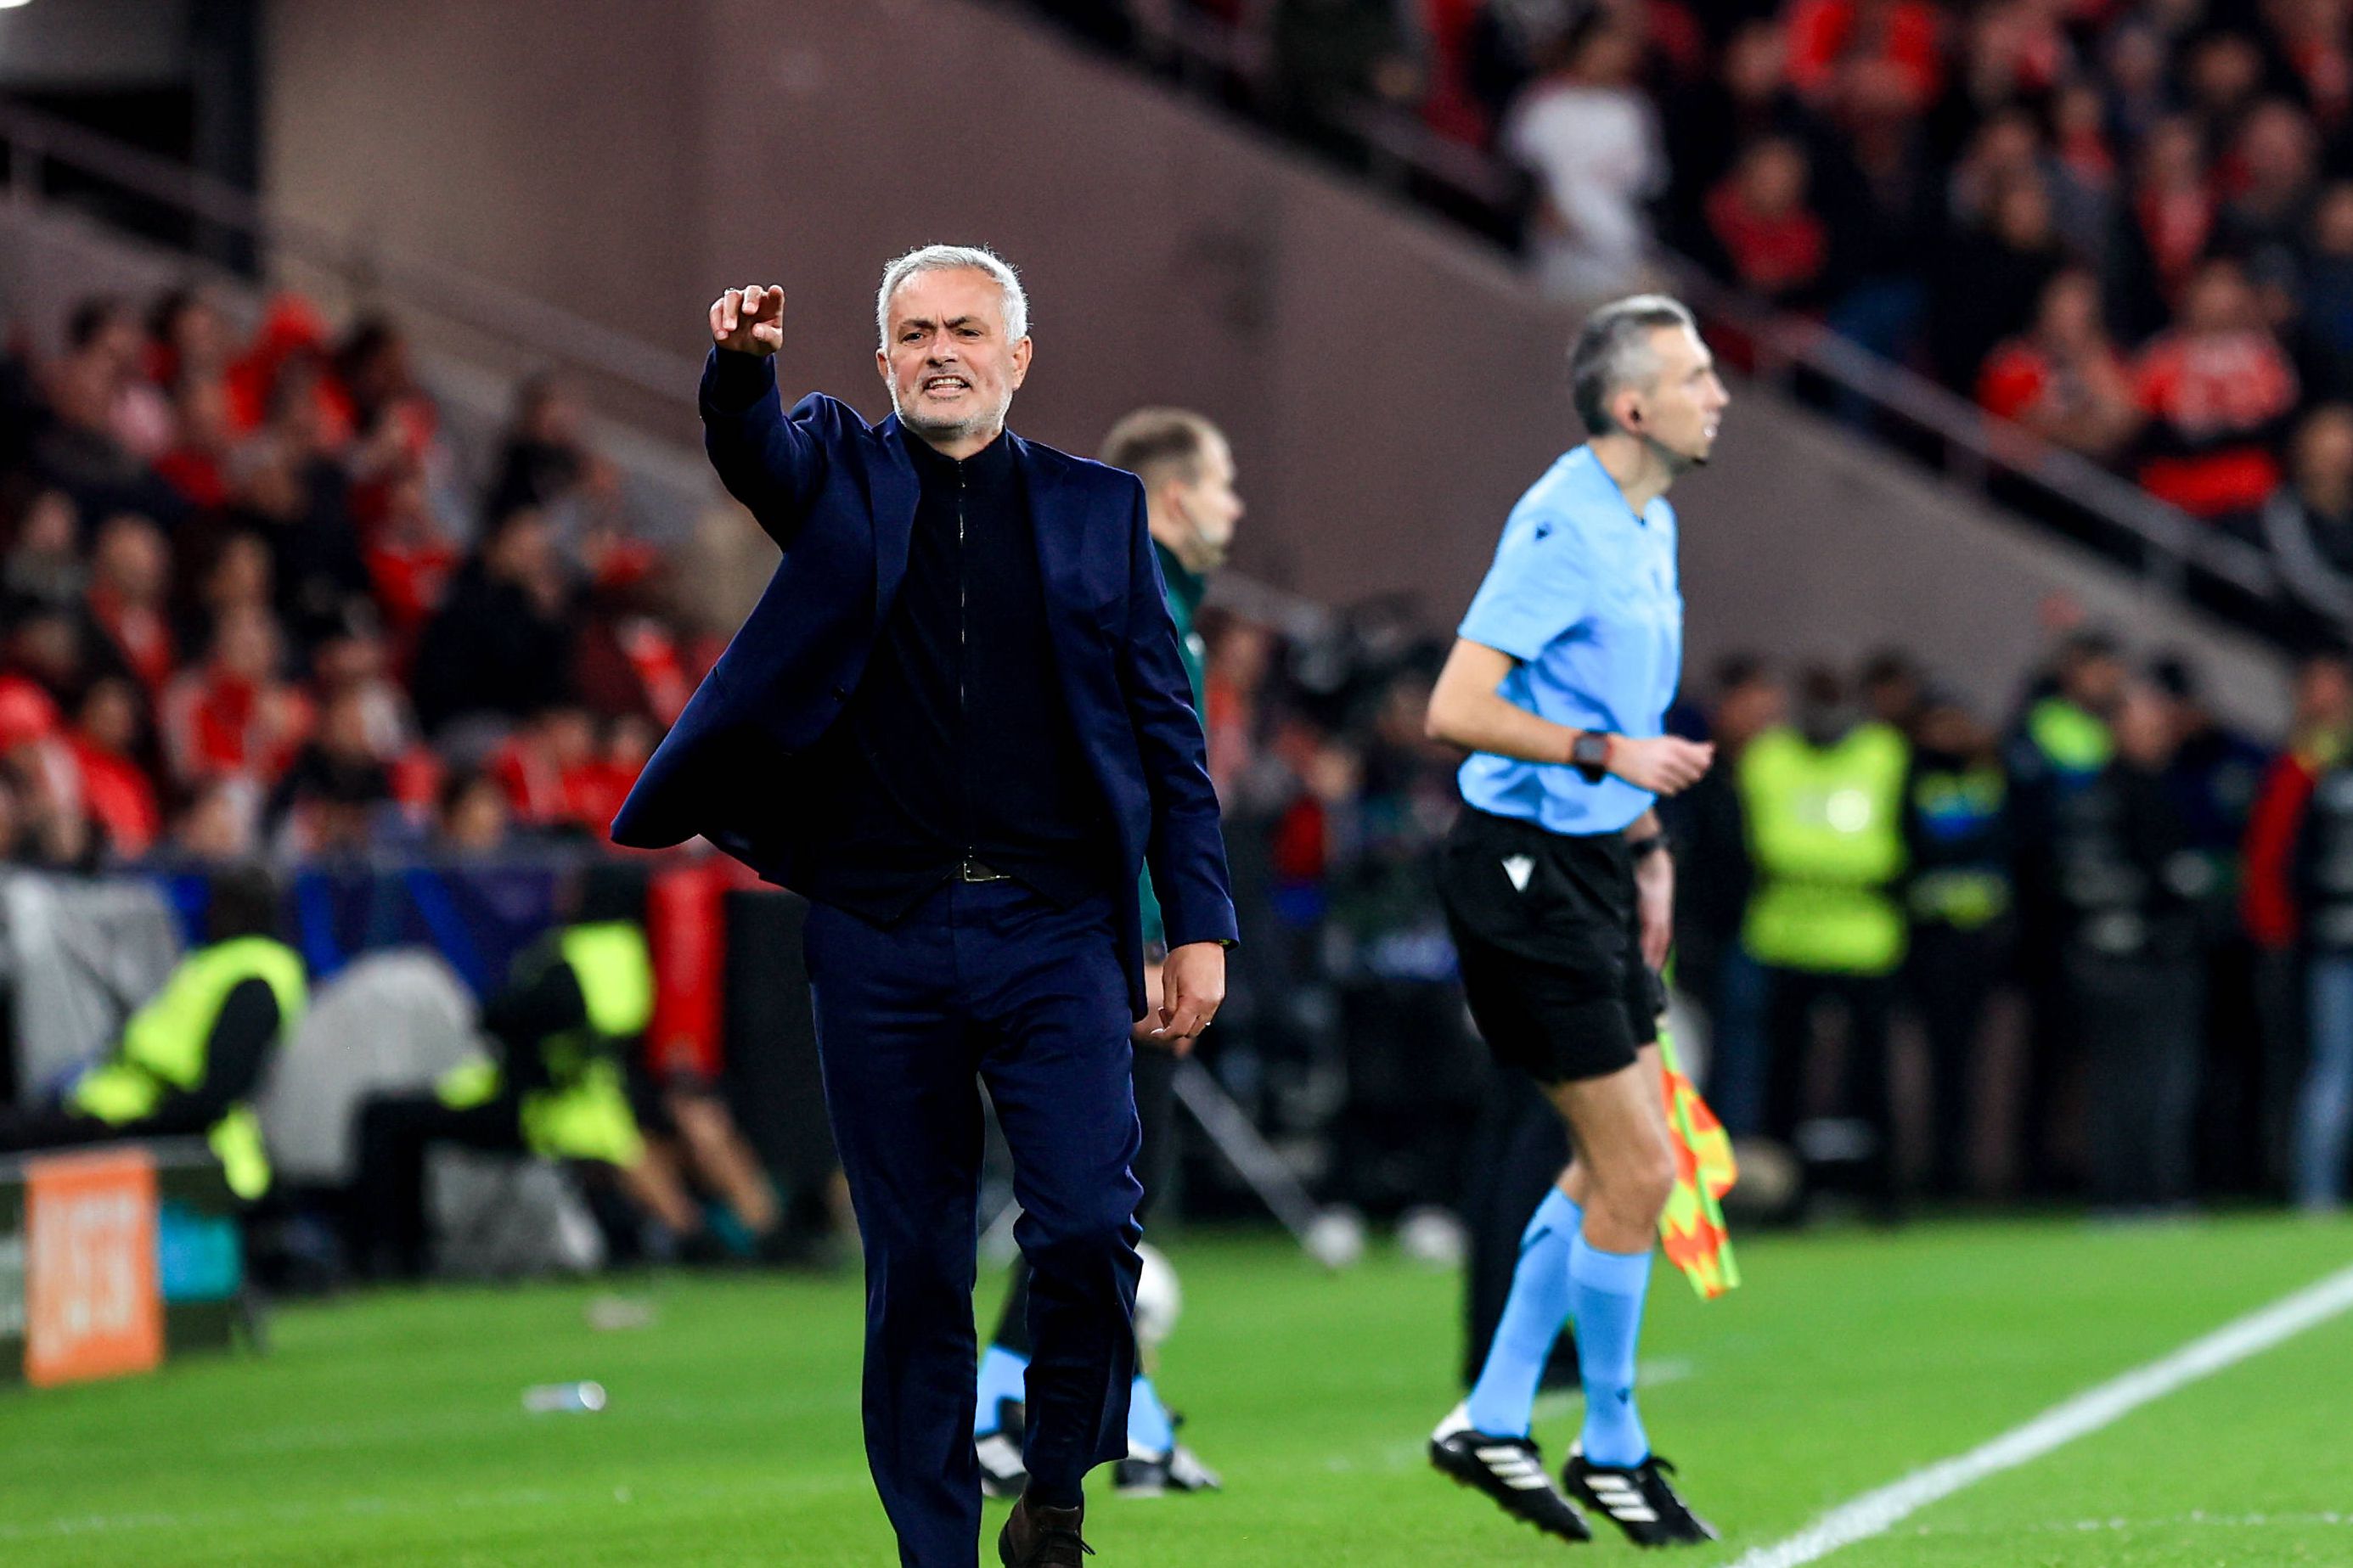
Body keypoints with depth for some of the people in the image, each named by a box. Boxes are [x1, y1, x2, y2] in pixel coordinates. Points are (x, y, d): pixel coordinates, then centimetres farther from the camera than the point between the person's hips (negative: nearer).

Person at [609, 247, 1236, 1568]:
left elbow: (1166, 726, 9)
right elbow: (754, 452, -13)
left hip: (1055, 928, 0)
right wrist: (743, 364, -36)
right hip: (881, 930, 0)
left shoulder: (1100, 508, 11)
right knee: (915, 1264, 3)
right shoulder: (840, 470, 10)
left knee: (1089, 1228, -12)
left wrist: (1199, 923, 2)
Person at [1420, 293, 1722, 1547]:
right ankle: (1611, 1447, 8)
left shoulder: (1650, 523, 12)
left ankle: (1492, 1421, 22)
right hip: (1522, 873, -10)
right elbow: (1456, 709, -24)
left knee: (1613, 1163, 13)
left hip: (1589, 866, 10)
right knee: (1636, 1169, -7)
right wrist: (1612, 756, -27)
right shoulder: (1563, 528, -19)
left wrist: (1647, 845, 20)